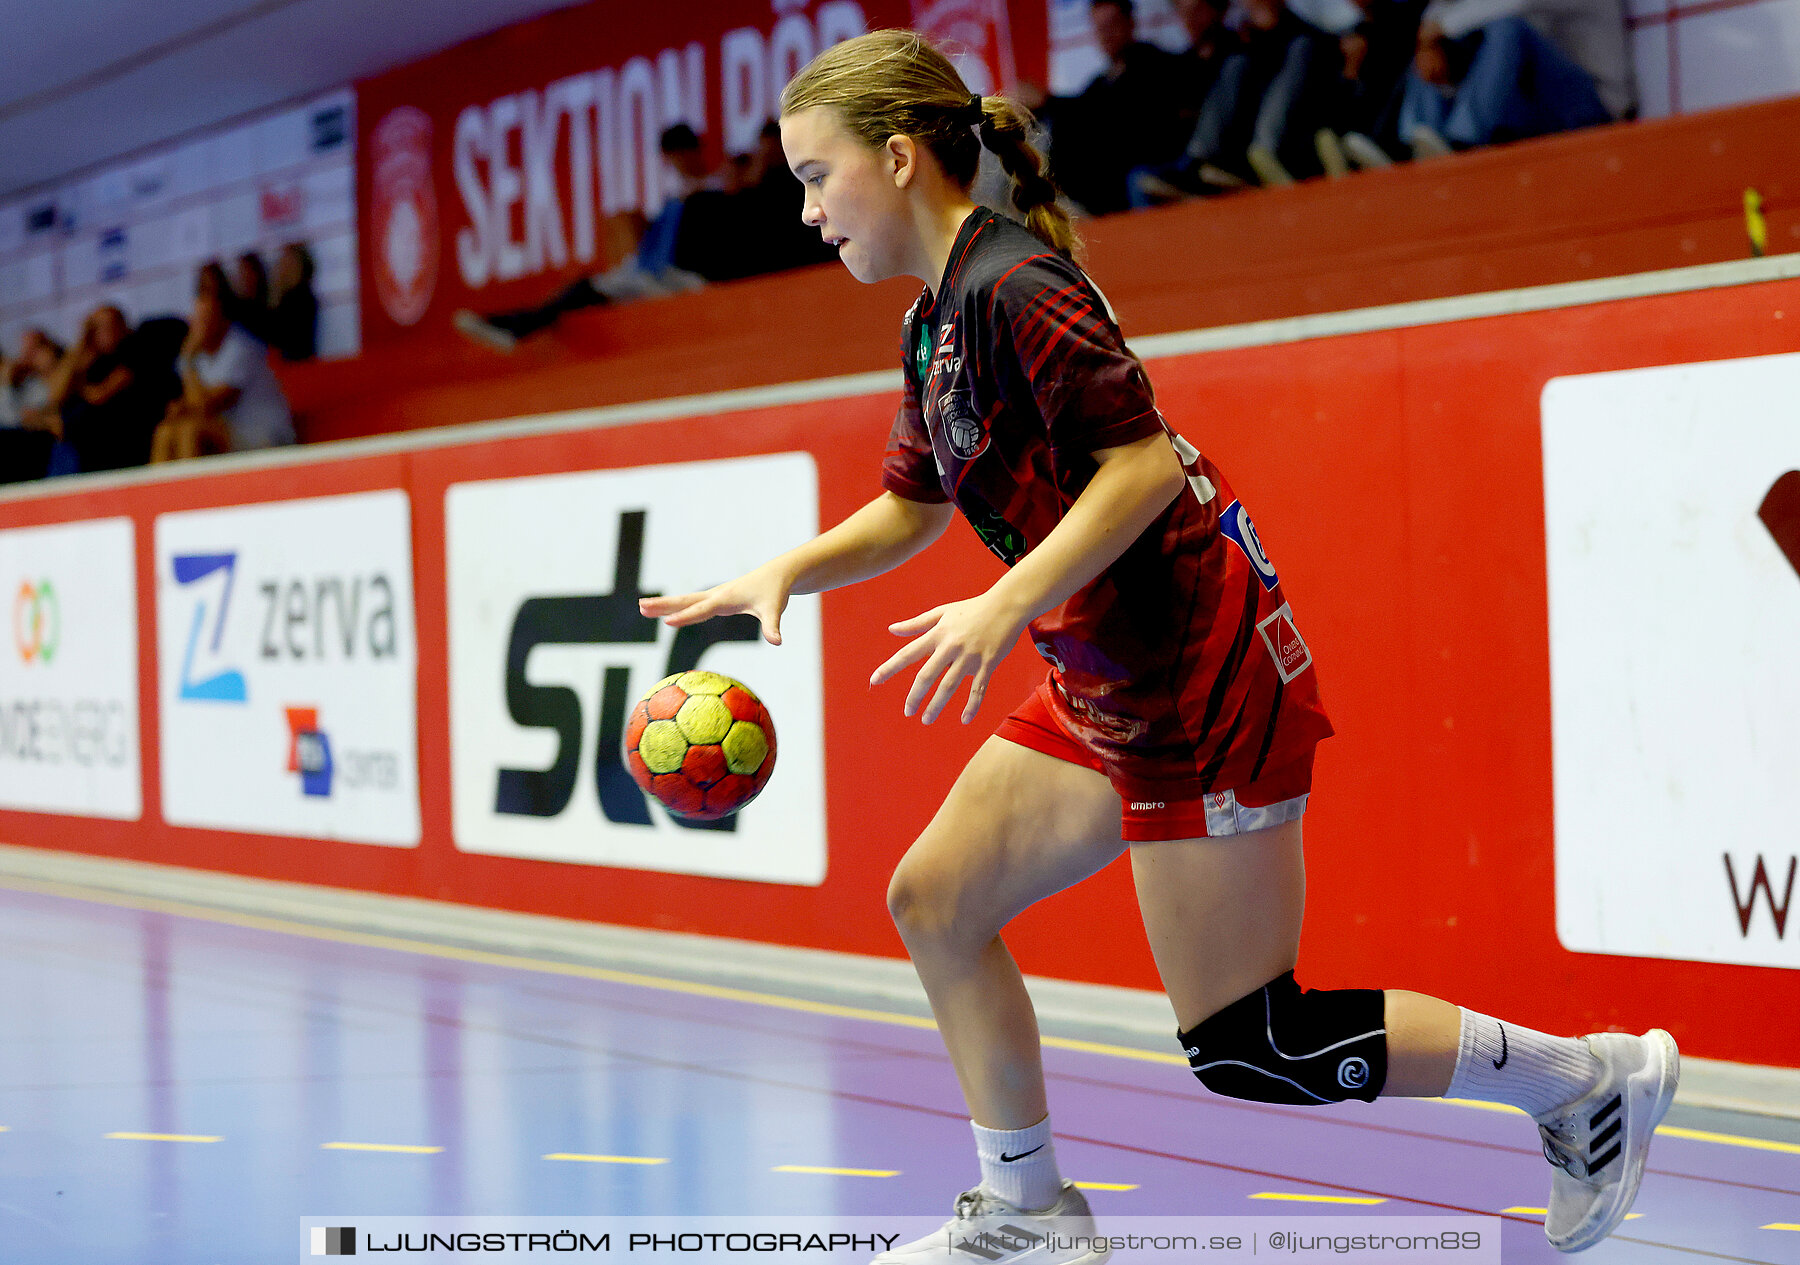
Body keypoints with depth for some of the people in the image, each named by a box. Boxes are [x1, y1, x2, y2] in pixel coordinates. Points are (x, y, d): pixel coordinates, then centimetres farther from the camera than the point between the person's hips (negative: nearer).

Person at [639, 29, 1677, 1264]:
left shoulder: (1013, 282, -18)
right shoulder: (936, 320, 12)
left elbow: (1144, 463, -24)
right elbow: (910, 510, 22)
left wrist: (1006, 609, -29)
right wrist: (786, 573, 6)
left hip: (1200, 684, -10)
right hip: (1106, 686, 10)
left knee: (1244, 1048, -4)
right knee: (934, 900, 10)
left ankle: (1595, 1074, 9)